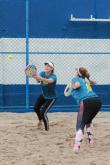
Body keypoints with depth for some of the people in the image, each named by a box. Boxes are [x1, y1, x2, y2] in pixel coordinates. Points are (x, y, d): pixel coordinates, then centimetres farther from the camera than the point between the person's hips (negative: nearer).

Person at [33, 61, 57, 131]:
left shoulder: (53, 76, -29)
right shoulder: (42, 73, -16)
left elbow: (49, 81, -54)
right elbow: (38, 80, -38)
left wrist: (40, 78, -74)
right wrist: (36, 77, -64)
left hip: (51, 98, -6)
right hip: (43, 95, 6)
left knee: (43, 112, -17)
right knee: (36, 108, 20)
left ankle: (47, 129, 3)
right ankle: (40, 120, 52)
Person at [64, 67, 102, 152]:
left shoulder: (75, 79, 10)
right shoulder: (86, 80, 29)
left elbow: (77, 85, -12)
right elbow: (93, 82, 49)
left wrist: (71, 86, 6)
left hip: (86, 101, -7)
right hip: (97, 100, 7)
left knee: (80, 125, -7)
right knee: (88, 121, 30)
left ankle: (77, 146, -21)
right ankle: (91, 141, 31)